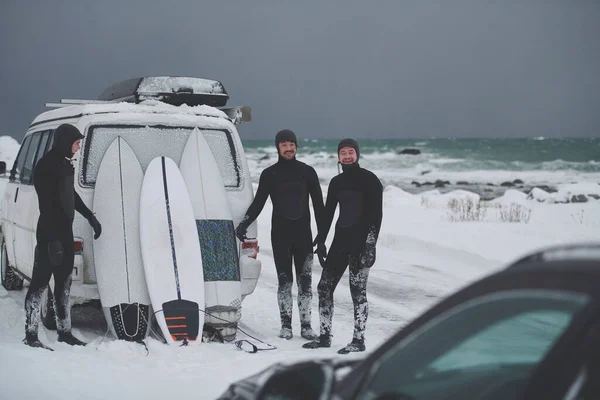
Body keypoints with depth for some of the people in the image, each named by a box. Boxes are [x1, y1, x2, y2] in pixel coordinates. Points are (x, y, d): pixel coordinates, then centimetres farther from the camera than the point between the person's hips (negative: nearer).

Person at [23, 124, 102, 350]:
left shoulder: (65, 164, 12)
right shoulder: (46, 166, -16)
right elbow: (47, 206, -21)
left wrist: (90, 217, 30)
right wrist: (53, 239, -24)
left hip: (65, 230, 9)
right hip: (50, 232, -9)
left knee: (64, 282, 14)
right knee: (40, 281, -5)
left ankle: (64, 331, 22)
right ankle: (30, 335, -1)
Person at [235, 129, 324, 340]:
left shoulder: (307, 172, 6)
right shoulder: (269, 174, 5)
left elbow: (318, 204, 7)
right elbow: (258, 203, 6)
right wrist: (243, 224, -8)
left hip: (303, 233, 0)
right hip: (280, 234, 0)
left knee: (305, 280, -1)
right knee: (284, 279, 1)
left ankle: (306, 325, 2)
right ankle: (286, 324, 5)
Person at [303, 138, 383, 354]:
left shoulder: (369, 180, -5)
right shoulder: (336, 182, 14)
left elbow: (376, 214, -10)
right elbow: (328, 213, 18)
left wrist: (370, 244, -17)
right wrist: (320, 241, 13)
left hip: (361, 241, -7)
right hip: (340, 239, 7)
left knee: (358, 290, -5)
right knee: (324, 286, 6)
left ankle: (359, 340, 1)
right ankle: (324, 336, 14)